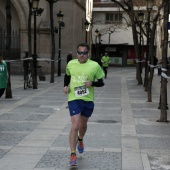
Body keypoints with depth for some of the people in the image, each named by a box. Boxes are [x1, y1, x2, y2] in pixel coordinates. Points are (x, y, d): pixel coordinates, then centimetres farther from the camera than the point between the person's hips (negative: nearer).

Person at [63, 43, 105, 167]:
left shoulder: (95, 66, -8)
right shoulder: (71, 64, -2)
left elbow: (101, 83, 0)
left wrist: (92, 83, -19)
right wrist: (66, 86, 1)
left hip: (88, 100, 1)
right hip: (74, 99, -1)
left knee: (83, 124, 21)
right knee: (75, 126, -12)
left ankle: (80, 140, 53)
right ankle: (73, 154, -6)